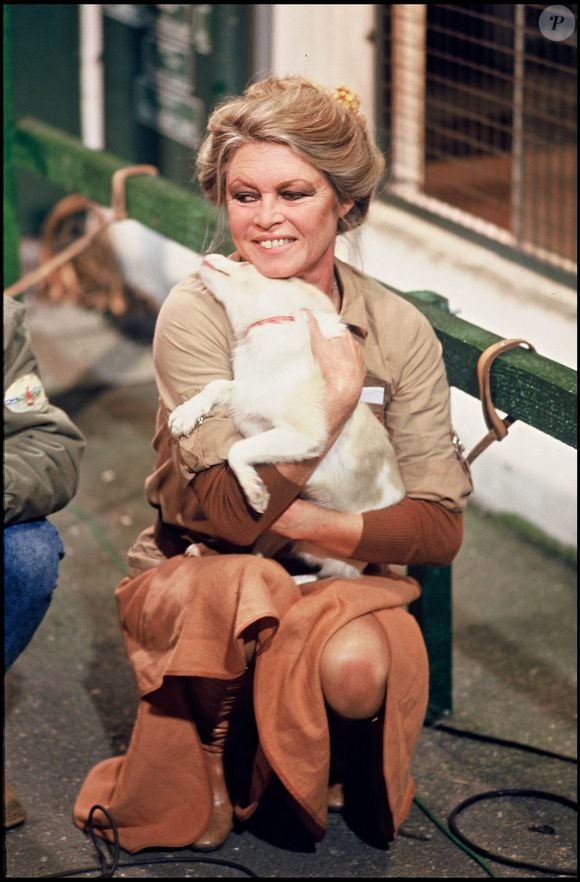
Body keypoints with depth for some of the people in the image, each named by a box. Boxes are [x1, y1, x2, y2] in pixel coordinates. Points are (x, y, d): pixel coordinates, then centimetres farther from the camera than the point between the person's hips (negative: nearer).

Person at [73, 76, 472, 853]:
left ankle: (323, 759, 6)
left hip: (345, 582, 2)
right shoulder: (196, 314, -11)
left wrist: (314, 524, -21)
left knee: (356, 668, -32)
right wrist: (336, 398, -25)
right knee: (234, 594, -37)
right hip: (198, 579, -2)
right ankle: (213, 757, -4)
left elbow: (441, 528, -6)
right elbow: (228, 514, -20)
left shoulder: (398, 330, -3)